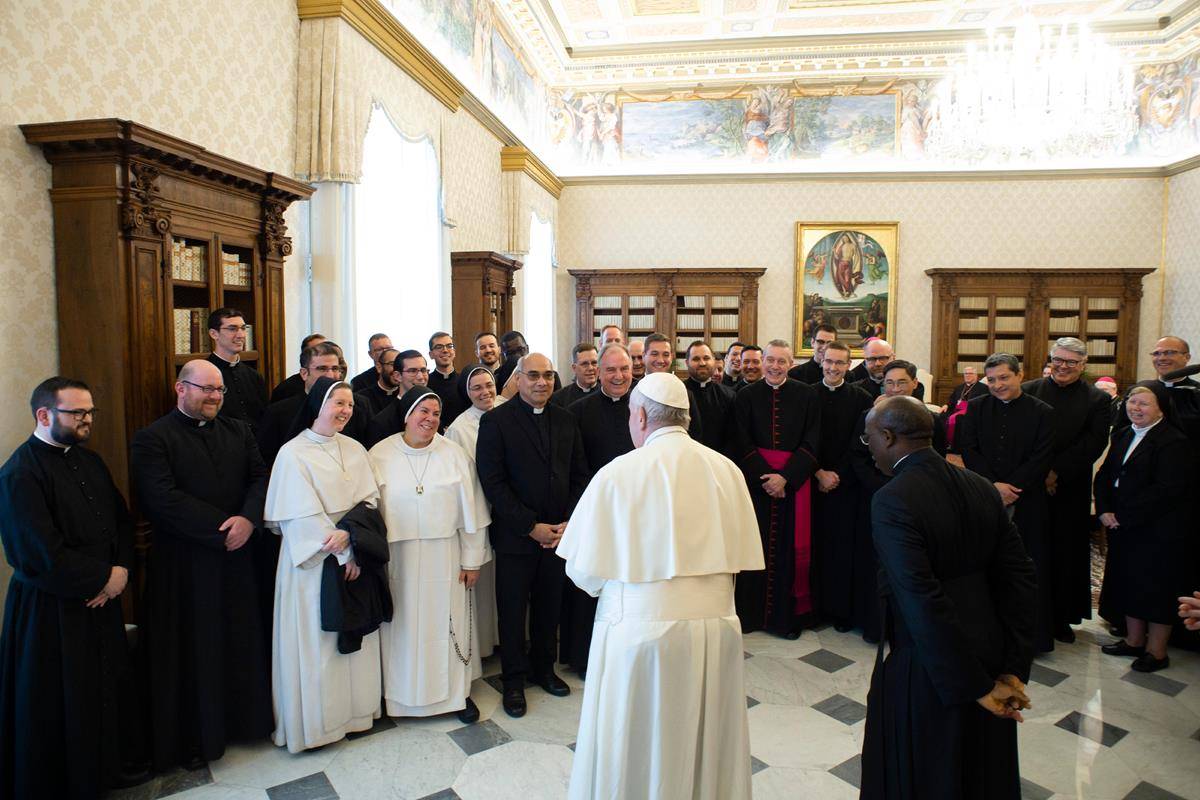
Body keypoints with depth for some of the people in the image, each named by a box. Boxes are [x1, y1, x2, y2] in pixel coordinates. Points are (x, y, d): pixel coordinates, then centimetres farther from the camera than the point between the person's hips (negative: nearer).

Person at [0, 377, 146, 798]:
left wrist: (122, 568, -6)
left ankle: (114, 764, 35)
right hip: (51, 609, -7)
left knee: (110, 683, 16)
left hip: (101, 601, 7)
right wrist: (104, 579, -13)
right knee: (59, 700, 8)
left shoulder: (90, 461, 7)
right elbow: (43, 555, -22)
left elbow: (121, 519, 10)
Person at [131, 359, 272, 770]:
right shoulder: (152, 439, -6)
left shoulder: (238, 431, 10)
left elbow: (260, 477, 2)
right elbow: (163, 500, -17)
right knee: (193, 651, 8)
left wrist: (248, 519, -16)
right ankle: (194, 737, 24)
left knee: (243, 643, 12)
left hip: (238, 557, 4)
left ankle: (243, 718, 29)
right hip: (184, 564, -4)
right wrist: (221, 530, -17)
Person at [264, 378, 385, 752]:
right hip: (312, 561, -5)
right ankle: (316, 721, 20)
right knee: (315, 640, 5)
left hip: (353, 556, 5)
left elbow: (370, 499, 0)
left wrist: (348, 532, -18)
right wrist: (339, 553, -12)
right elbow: (304, 517, -13)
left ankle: (355, 709, 27)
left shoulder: (354, 450, 6)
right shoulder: (293, 453, -9)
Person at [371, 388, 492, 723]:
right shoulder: (379, 455, -3)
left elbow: (471, 511, 0)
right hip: (398, 559, 0)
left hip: (445, 559, 1)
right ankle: (401, 693, 28)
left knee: (448, 623, 9)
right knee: (403, 626, 9)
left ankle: (457, 691, 26)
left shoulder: (455, 454, -1)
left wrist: (472, 559, 0)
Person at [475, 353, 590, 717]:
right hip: (516, 536, -4)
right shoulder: (495, 421, -8)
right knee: (513, 610, 9)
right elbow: (493, 482, -13)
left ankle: (543, 667, 36)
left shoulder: (566, 420, 5)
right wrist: (531, 527, -15)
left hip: (558, 532, 4)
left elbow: (579, 475, 6)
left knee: (550, 606, 16)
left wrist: (569, 522, -6)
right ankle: (514, 679, 27)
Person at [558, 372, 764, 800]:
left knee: (635, 753, 14)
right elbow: (739, 558, 2)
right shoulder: (726, 469, -1)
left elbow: (583, 571, -6)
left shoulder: (618, 472, -11)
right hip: (716, 625, 4)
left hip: (640, 627, -3)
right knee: (708, 743, 21)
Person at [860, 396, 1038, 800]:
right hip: (989, 654, 7)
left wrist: (976, 686, -17)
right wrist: (1013, 670, 1)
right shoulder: (981, 487, 0)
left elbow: (923, 603, -26)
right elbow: (1021, 578, 0)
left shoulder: (892, 501, -22)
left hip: (925, 673, -7)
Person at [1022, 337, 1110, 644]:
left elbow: (1093, 444, -7)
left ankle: (1062, 618, 21)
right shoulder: (1028, 391, 4)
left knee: (1066, 554, 8)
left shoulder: (1097, 400, 3)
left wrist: (1056, 472, -14)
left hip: (1070, 490, 0)